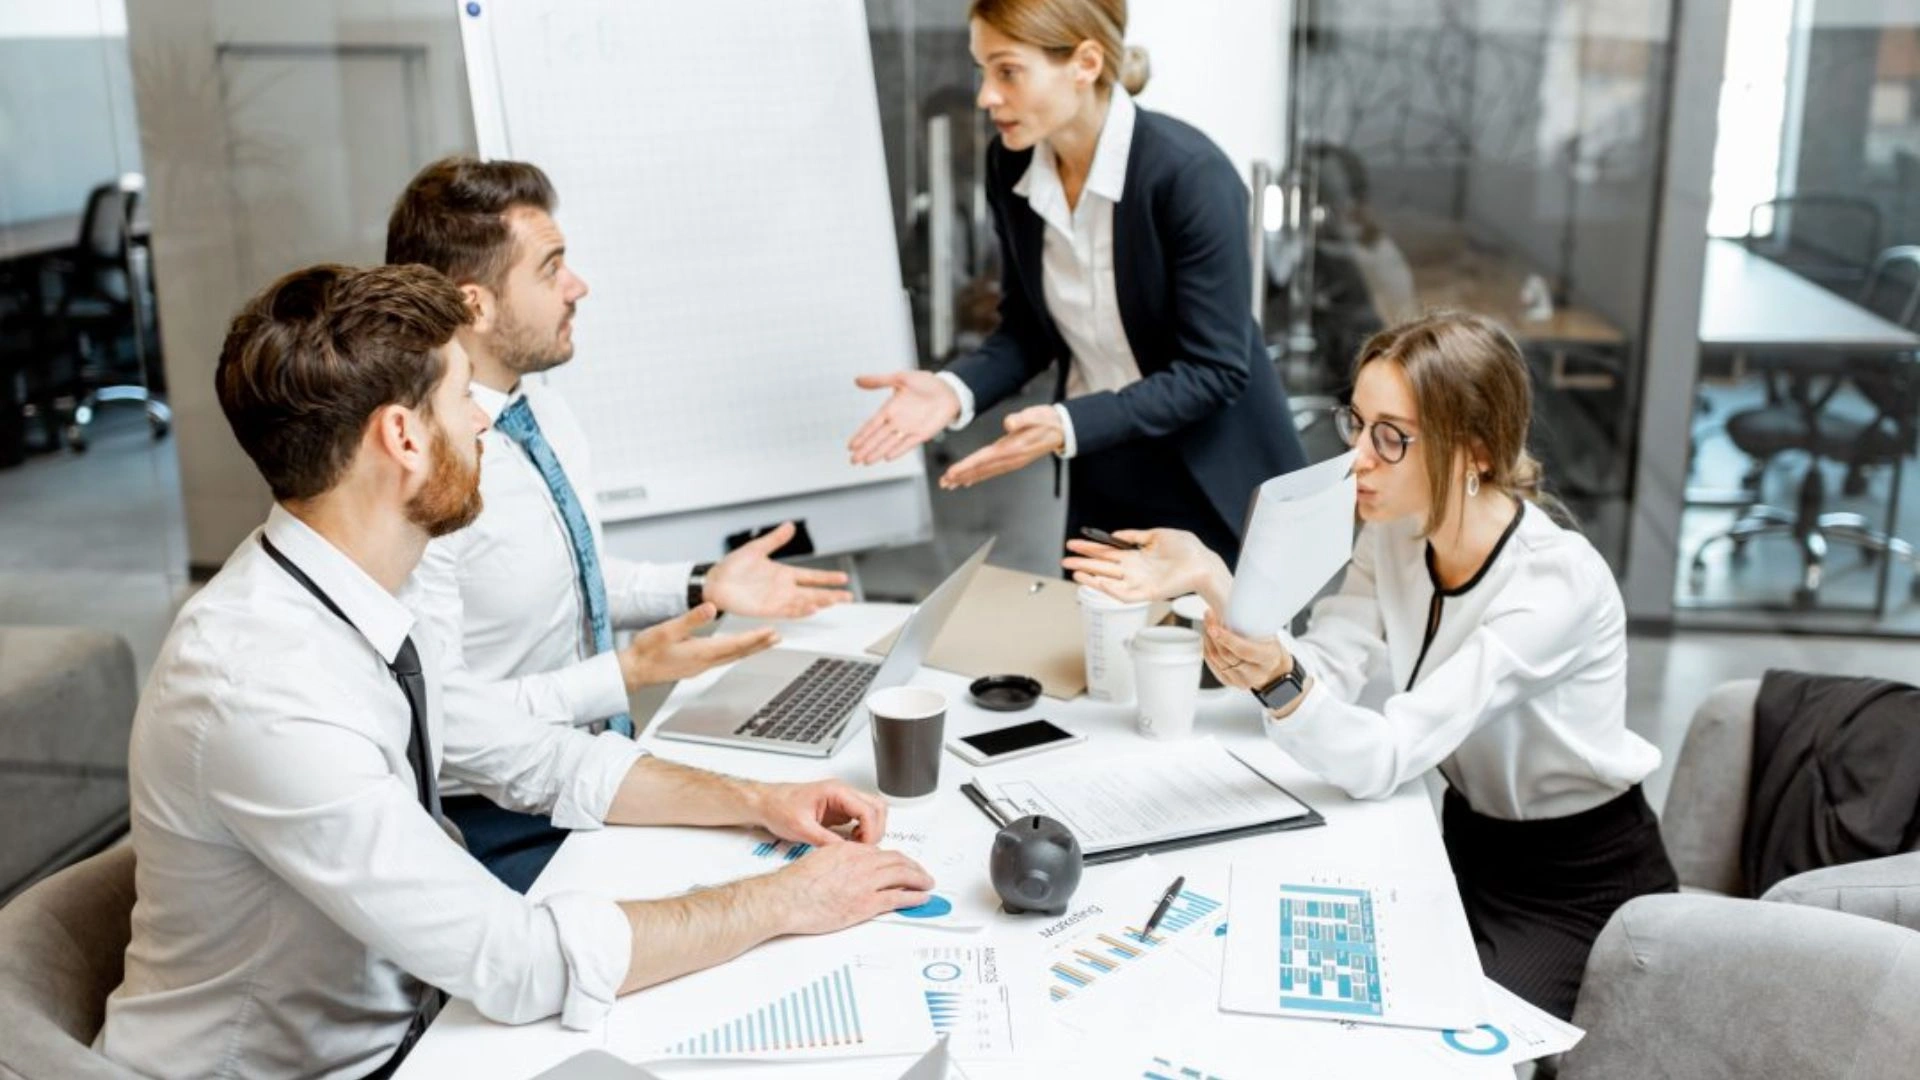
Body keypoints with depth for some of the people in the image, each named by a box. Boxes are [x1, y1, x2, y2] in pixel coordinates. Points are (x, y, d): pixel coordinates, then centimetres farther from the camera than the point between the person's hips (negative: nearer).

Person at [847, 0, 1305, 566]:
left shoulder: (1191, 174, -24)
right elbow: (1028, 328, 3)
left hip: (1212, 489, -5)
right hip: (1100, 481, 5)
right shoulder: (1011, 165, -7)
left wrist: (1066, 427, -31)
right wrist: (954, 388, -16)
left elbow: (1213, 371, -21)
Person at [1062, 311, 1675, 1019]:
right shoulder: (1396, 533, -6)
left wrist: (1278, 682, -51)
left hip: (1580, 889, -6)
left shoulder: (1556, 581, -28)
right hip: (1471, 846, 6)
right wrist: (1213, 583, -26)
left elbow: (1384, 759, -33)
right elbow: (1322, 679, -15)